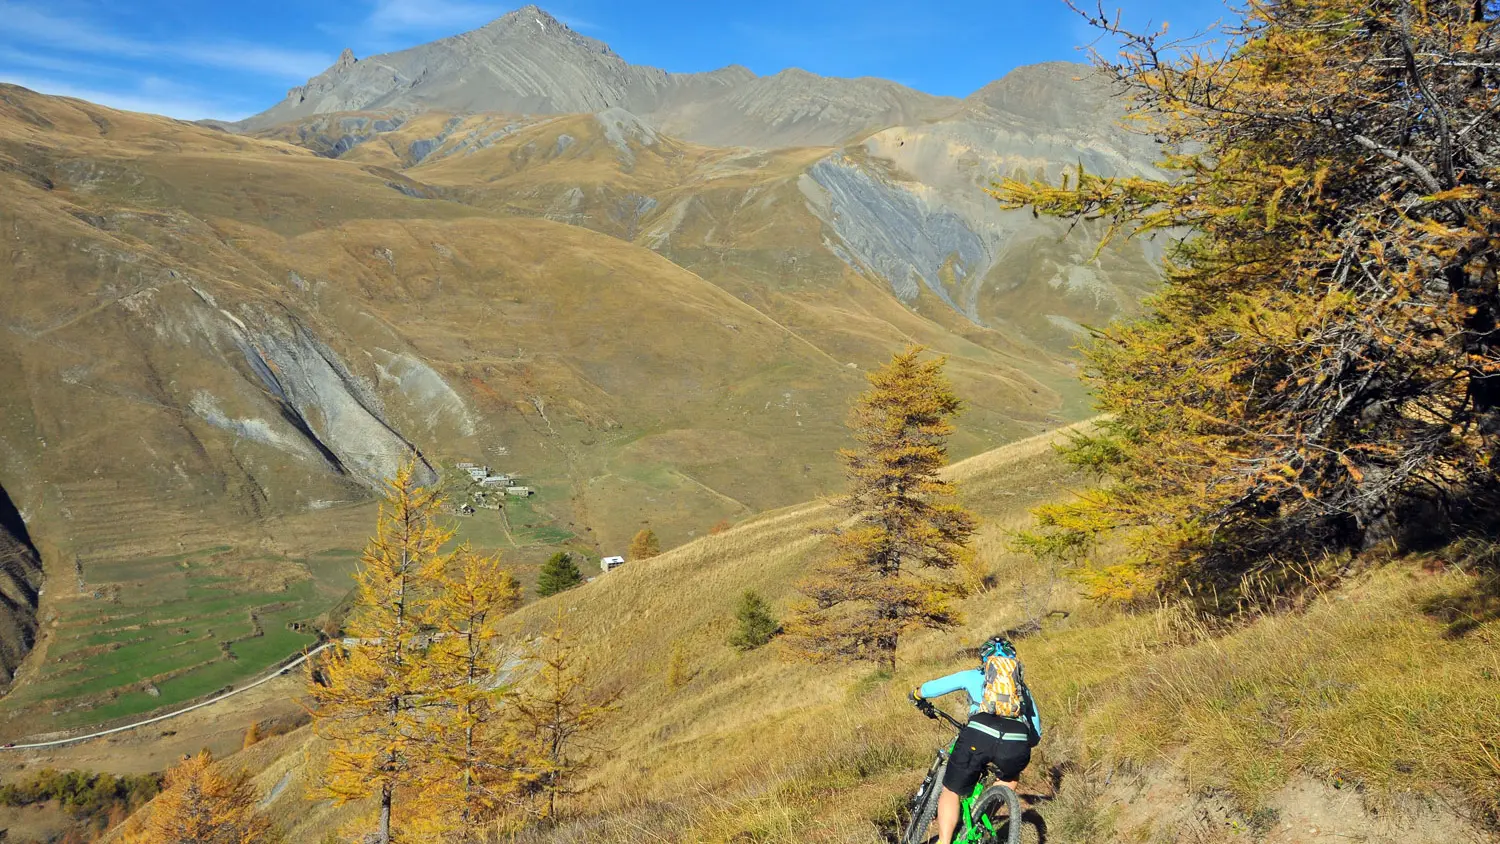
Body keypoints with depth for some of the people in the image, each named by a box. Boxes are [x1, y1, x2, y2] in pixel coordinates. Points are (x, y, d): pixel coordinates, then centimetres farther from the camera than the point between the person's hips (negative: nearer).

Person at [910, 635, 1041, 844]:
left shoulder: (973, 676, 27)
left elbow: (930, 688, 29)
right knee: (1010, 778, 36)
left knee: (951, 792, 16)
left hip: (979, 736, -2)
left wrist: (918, 696, 51)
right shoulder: (1022, 686, 35)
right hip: (1017, 744, 2)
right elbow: (1036, 734, 36)